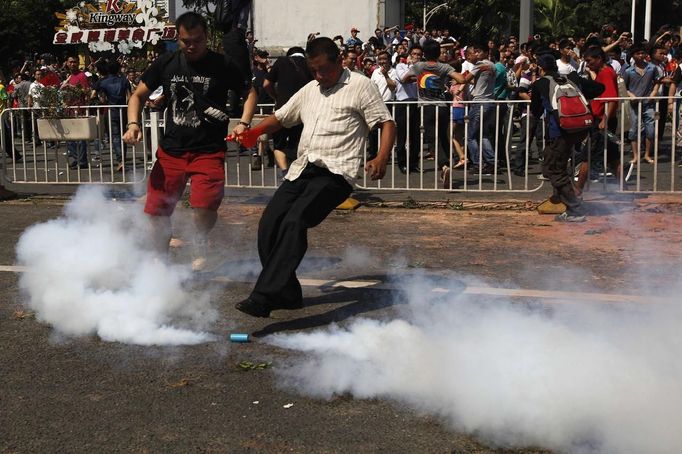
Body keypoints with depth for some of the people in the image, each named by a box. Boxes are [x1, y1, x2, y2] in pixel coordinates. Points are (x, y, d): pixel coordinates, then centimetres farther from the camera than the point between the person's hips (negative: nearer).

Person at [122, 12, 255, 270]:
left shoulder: (222, 66, -3)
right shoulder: (166, 64, 5)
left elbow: (250, 92, 9)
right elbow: (139, 95, 13)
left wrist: (244, 123, -7)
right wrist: (133, 124, -4)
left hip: (208, 150, -3)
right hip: (171, 149, 3)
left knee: (204, 207, -22)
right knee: (157, 209, 4)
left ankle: (200, 250, 10)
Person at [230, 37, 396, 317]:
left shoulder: (360, 86, 3)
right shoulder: (309, 90, 23)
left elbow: (387, 124, -2)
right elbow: (281, 117, 31)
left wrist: (381, 159, -20)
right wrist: (255, 132, 10)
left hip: (335, 172, -7)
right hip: (302, 168, 8)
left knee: (295, 221, -26)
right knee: (269, 224, -5)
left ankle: (264, 297, -30)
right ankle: (288, 294, 10)